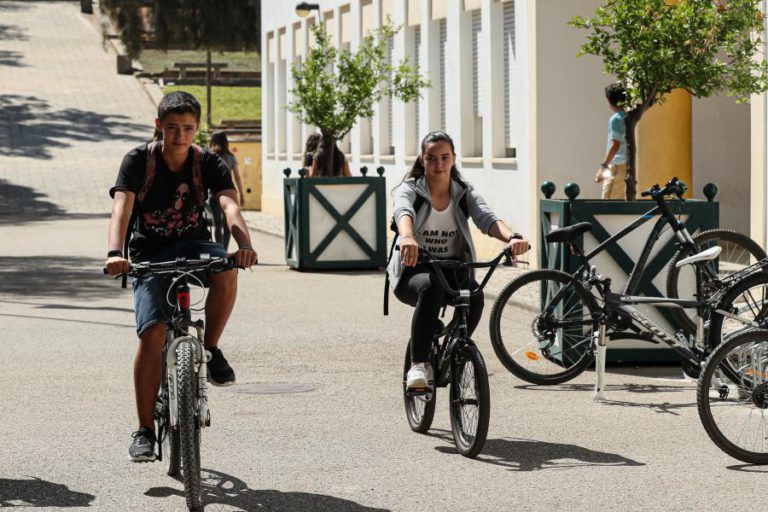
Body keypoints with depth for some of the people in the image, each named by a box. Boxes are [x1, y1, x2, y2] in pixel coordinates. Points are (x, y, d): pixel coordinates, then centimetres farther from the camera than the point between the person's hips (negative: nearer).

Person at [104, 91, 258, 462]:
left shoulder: (209, 163, -8)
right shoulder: (138, 160, -12)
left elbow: (229, 206, -24)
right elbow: (122, 208, -25)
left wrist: (244, 246, -45)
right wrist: (115, 254, -44)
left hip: (193, 243, 1)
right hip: (150, 253, -1)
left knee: (226, 273, -34)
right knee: (152, 332, -19)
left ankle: (211, 350, -8)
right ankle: (145, 430, -11)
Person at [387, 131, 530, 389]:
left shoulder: (464, 193, 5)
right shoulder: (410, 189, -3)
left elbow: (487, 218, -14)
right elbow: (403, 212, -28)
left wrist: (511, 238, -38)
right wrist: (407, 238, -53)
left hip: (453, 268, 3)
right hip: (414, 269, -3)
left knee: (474, 295, -31)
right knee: (431, 287, -38)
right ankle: (418, 364, -33)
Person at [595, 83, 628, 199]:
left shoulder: (615, 119, -13)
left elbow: (615, 145, -20)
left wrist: (604, 166, -20)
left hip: (617, 166, -9)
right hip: (625, 165, 9)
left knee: (608, 202, -11)